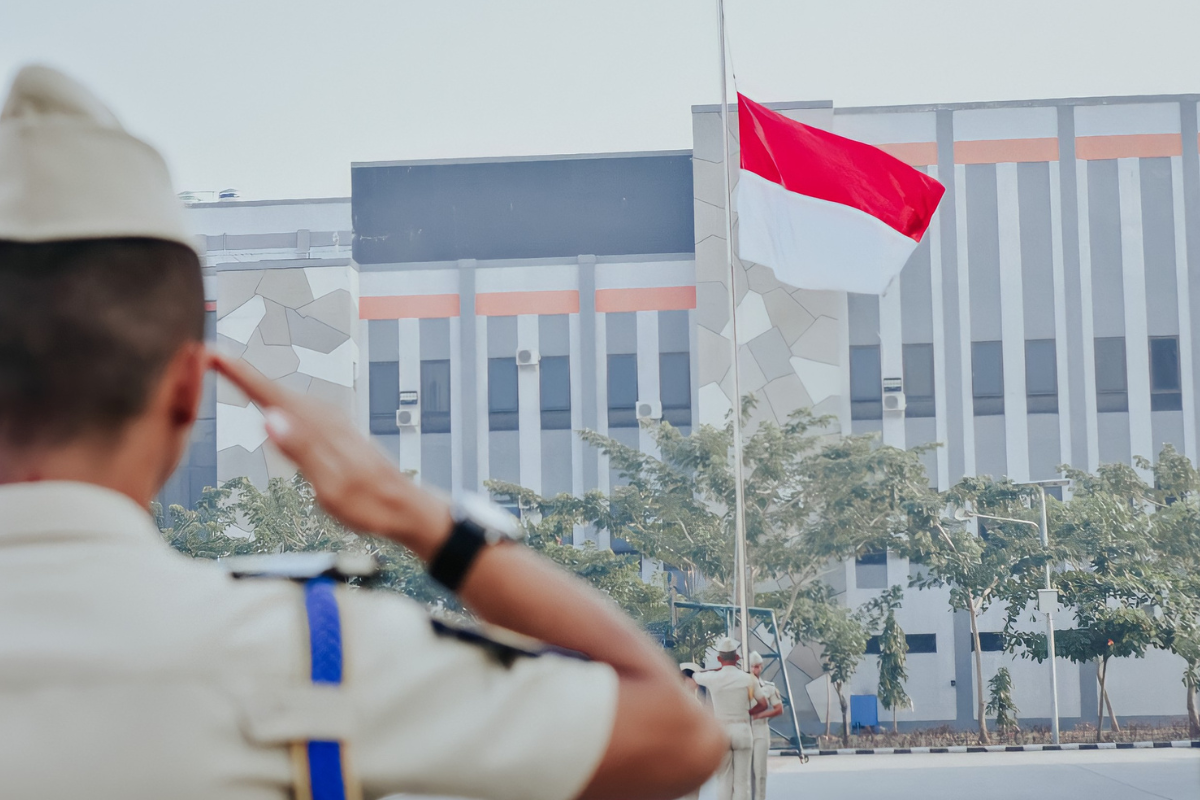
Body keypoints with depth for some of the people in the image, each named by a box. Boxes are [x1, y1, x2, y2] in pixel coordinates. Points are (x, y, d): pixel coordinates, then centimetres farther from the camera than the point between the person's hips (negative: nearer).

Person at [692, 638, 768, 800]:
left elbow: (695, 675, 19)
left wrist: (718, 669, 22)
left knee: (724, 780, 3)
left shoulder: (712, 678, -2)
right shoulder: (748, 678, -1)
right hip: (742, 730, 0)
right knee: (742, 780, 1)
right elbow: (763, 704, 4)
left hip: (721, 731, 0)